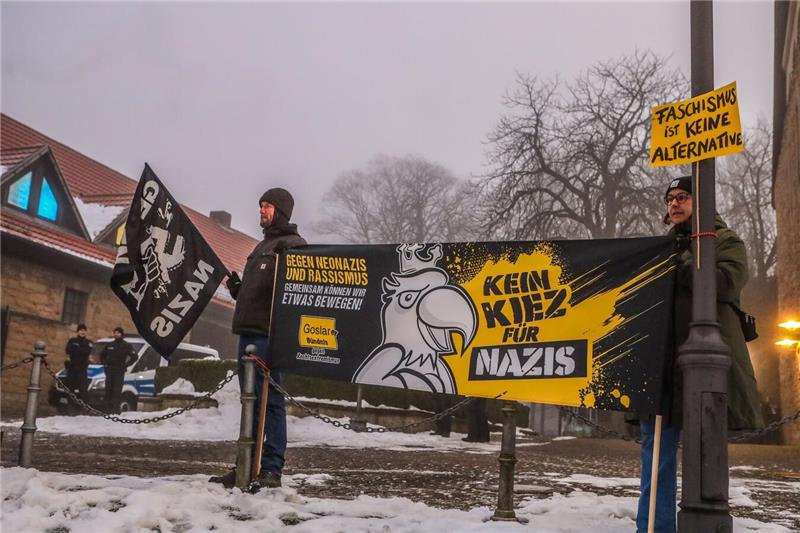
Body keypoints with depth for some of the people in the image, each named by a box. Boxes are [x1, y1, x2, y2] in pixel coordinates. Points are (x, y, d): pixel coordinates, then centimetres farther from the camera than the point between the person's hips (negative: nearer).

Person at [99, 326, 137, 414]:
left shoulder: (126, 346, 1)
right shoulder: (110, 345, 16)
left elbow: (134, 356, -7)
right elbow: (102, 354, 30)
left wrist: (125, 365, -12)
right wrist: (104, 363, 13)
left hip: (119, 371, -5)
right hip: (109, 370, 5)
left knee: (117, 390, -11)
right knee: (108, 390, 5)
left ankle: (115, 409, -14)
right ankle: (108, 408, 10)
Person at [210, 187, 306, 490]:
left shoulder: (292, 244, -3)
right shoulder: (262, 247, 25)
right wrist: (236, 288, 12)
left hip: (268, 334, -9)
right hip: (248, 331, 9)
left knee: (270, 400, -8)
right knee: (250, 401, 11)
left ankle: (271, 470, -4)